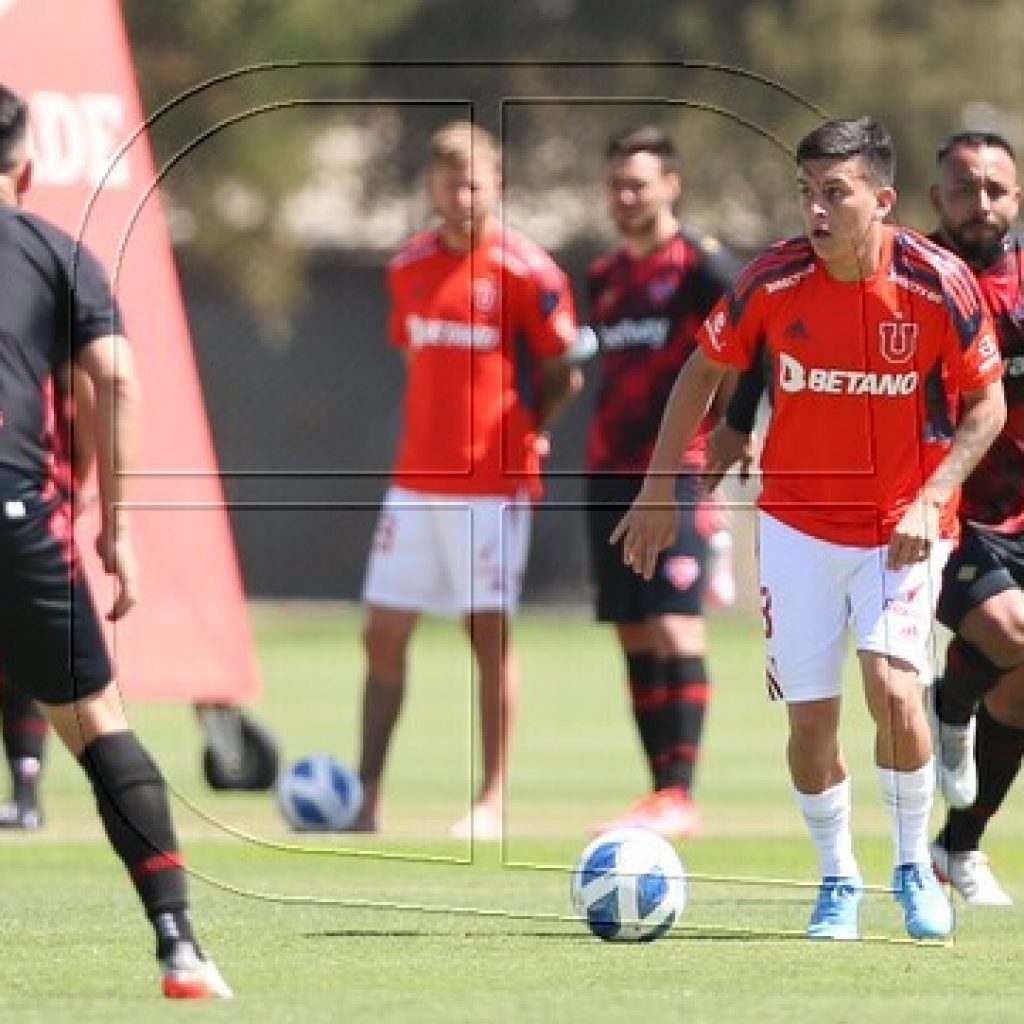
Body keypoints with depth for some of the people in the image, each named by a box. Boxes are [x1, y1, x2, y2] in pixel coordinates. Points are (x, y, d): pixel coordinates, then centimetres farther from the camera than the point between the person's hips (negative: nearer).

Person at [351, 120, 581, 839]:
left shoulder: (527, 272, -8)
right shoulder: (409, 266, 9)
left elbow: (561, 376, -1)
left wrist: (518, 429, -2)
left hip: (494, 483, -5)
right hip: (416, 478, 6)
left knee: (490, 633, -3)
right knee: (383, 635, 4)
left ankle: (494, 802, 2)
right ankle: (365, 800, 10)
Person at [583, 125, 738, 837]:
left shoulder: (701, 265, -5)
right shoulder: (605, 277, 17)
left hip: (676, 474, -8)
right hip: (611, 477, 8)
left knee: (676, 629, -14)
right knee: (635, 638, 6)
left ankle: (679, 797, -16)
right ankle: (663, 794, 8)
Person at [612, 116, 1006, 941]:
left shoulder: (940, 284, -15)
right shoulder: (774, 280, -11)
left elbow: (987, 406, -4)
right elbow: (703, 372, 4)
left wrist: (931, 500, -16)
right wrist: (658, 493, 3)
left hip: (903, 525, -2)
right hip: (798, 524, 2)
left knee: (893, 690, -20)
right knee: (810, 718, 0)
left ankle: (915, 866, 3)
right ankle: (838, 881, 23)